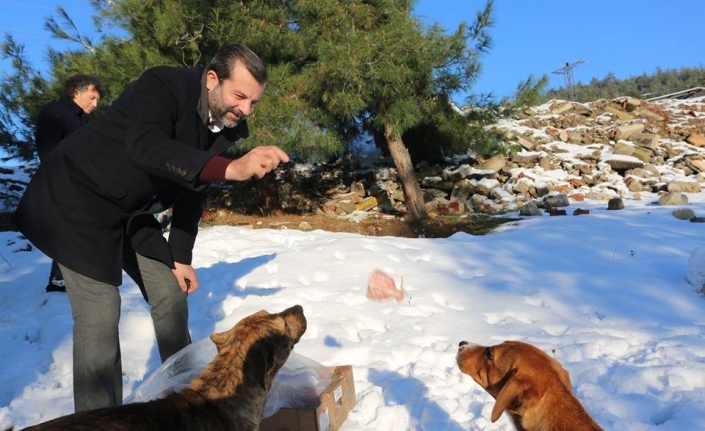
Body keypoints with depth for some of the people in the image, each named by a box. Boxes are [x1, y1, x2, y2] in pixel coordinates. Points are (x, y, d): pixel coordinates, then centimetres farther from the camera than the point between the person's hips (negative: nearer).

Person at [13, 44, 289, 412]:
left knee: (171, 297, 8)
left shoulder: (224, 124, -4)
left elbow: (193, 187, 5)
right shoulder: (163, 85, -26)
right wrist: (230, 168, -60)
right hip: (78, 200, -7)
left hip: (130, 212, 7)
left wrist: (181, 256, 7)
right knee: (100, 313, -11)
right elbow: (146, 147, -46)